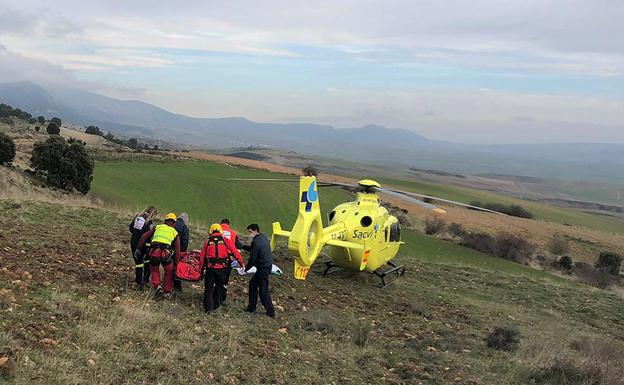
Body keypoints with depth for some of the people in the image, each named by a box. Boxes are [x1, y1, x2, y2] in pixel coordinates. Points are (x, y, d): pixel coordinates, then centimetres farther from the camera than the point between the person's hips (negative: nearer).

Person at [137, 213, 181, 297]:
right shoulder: (175, 233, 22)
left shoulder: (157, 227, 24)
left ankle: (157, 285, 6)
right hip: (166, 252, -1)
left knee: (154, 270, 26)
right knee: (169, 272, 22)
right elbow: (177, 251, 18)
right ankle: (167, 292, 23)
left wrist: (138, 248, 22)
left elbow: (144, 237, 19)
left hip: (153, 251, 1)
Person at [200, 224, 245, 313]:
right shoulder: (226, 241, 1)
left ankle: (208, 307, 5)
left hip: (210, 268, 0)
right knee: (219, 287, 17)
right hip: (221, 268, 0)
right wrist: (241, 262, 9)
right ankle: (216, 305, 26)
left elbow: (202, 256, 8)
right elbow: (235, 252, 1)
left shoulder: (208, 242, 5)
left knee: (209, 287, 9)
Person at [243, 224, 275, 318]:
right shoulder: (263, 237, 11)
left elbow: (252, 258, -16)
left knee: (263, 290, -4)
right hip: (268, 265, 10)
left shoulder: (256, 242, -19)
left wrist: (246, 269, -2)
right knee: (252, 283, 18)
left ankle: (270, 312, 0)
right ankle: (251, 307, 22)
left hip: (263, 268, -10)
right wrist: (242, 246, 19)